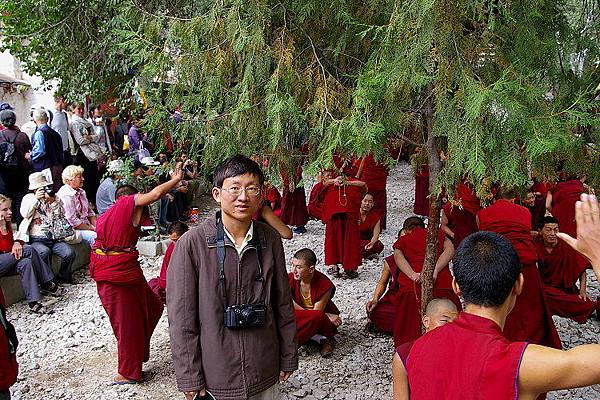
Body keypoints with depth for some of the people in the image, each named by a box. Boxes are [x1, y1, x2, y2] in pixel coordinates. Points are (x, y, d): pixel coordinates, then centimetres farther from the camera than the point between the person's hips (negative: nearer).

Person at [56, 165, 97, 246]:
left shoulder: (81, 192, 14)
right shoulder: (66, 195, -15)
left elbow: (90, 212, 17)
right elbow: (73, 221, -19)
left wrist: (96, 226, 1)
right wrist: (91, 228, -13)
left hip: (85, 225, 8)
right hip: (73, 230, -8)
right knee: (95, 236, -29)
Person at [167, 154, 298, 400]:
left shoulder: (270, 240, -4)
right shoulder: (191, 244, -14)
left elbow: (283, 303, 4)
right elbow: (181, 317, -10)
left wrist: (288, 357, 8)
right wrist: (190, 379, -9)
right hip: (215, 378, -3)